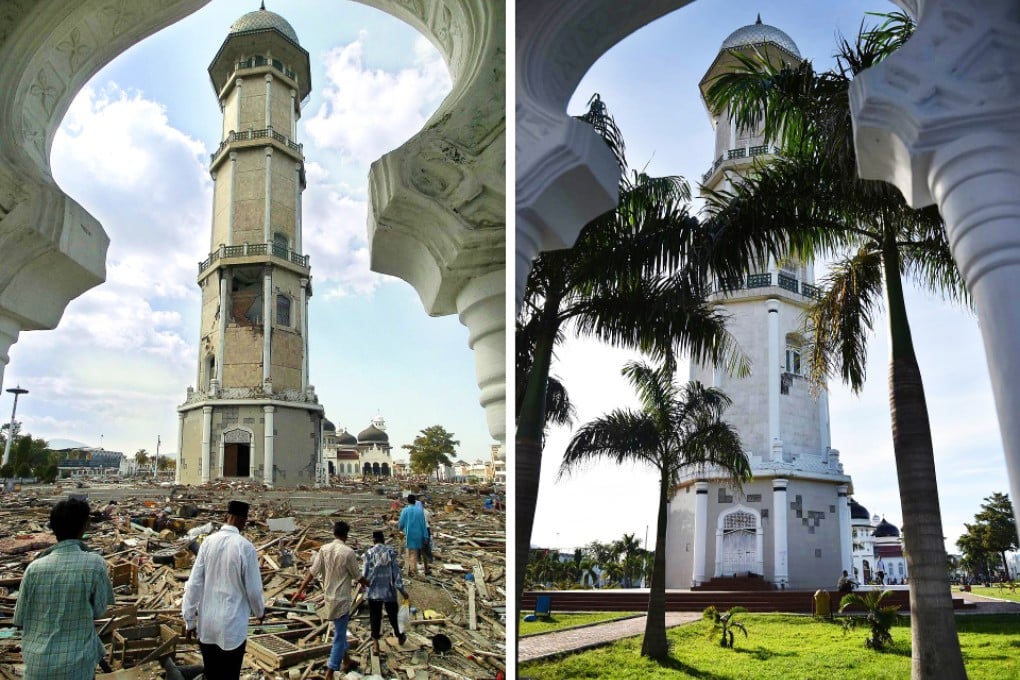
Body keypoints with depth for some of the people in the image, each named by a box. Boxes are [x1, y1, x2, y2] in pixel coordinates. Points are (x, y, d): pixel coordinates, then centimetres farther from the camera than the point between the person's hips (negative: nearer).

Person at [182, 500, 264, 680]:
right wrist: (259, 611, 12)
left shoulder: (208, 541, -4)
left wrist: (189, 620, 7)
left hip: (206, 624, 4)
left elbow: (194, 583, -2)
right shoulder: (245, 546, -15)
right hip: (231, 626, -4)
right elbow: (253, 588, -8)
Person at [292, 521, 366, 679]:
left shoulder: (324, 549, -2)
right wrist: (369, 584, 12)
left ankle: (346, 661, 39)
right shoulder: (348, 552, -17)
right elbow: (357, 577, -7)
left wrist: (300, 591, 3)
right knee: (339, 635, 0)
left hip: (329, 597, 6)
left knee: (340, 631, 24)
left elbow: (312, 572, -3)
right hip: (341, 599, -6)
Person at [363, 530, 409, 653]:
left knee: (375, 617, 9)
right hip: (389, 590, 1)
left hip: (373, 591, 0)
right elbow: (396, 572, -8)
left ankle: (375, 644, 10)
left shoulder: (369, 553, -8)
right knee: (393, 615, 19)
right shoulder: (391, 552, -8)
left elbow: (365, 573, -5)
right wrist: (401, 589, -3)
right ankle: (399, 636, 37)